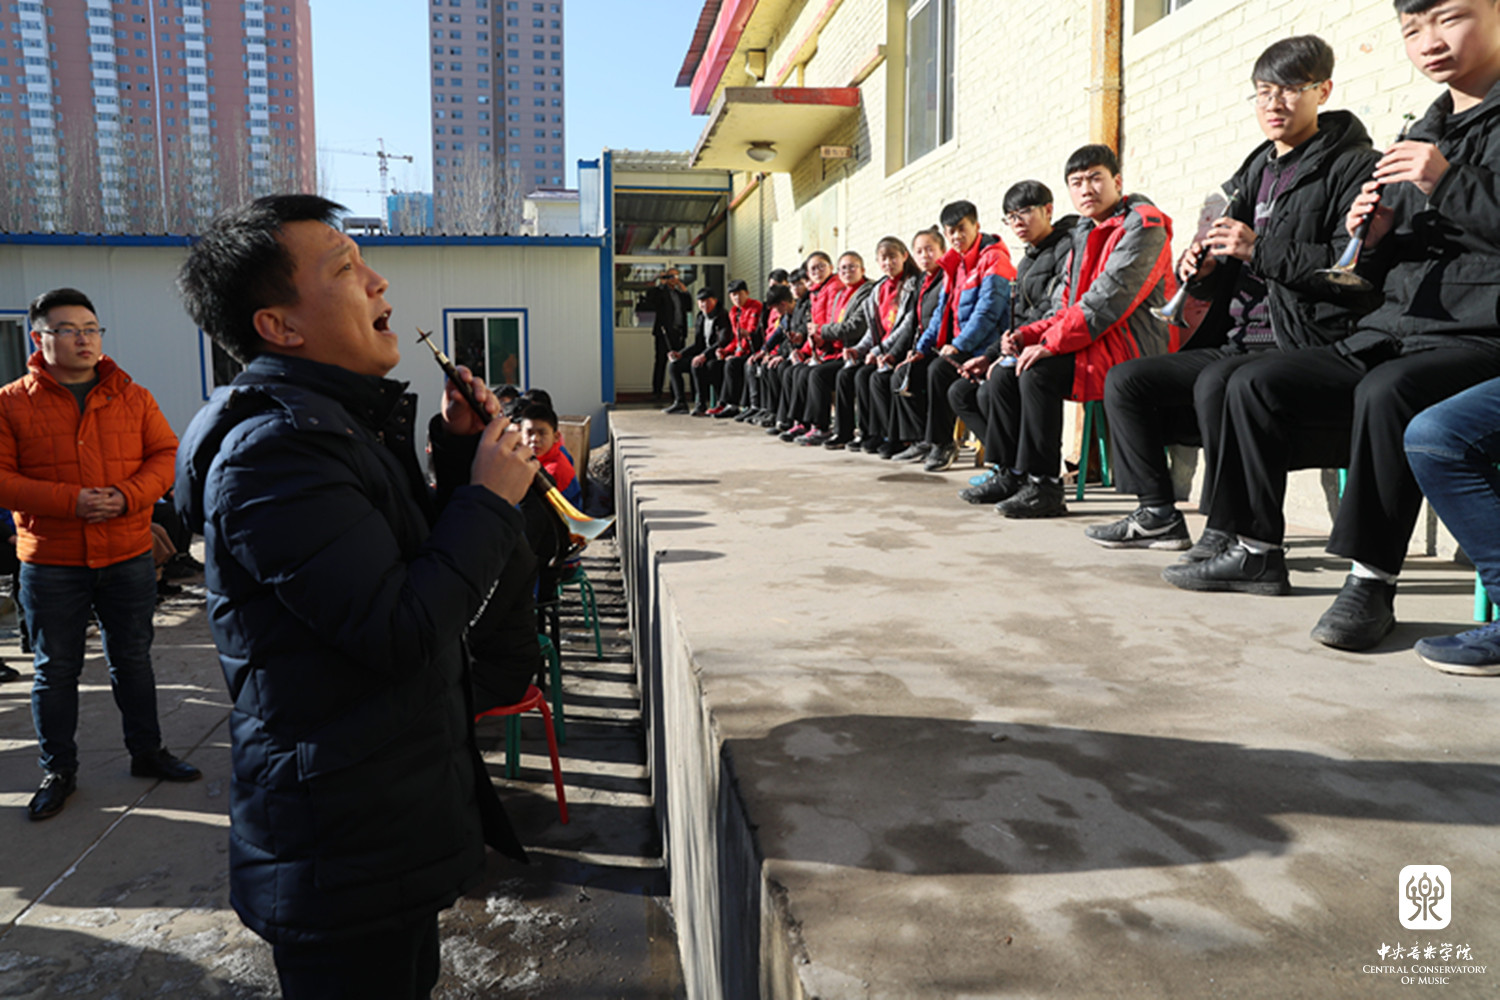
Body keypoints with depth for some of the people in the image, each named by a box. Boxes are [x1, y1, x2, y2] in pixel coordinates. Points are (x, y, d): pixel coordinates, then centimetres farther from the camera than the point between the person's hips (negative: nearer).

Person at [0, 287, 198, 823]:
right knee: (55, 669, 9)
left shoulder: (133, 397, 5)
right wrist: (70, 501, -20)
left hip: (128, 558, 2)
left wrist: (126, 496, -16)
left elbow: (165, 455, 2)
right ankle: (58, 770, 24)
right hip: (50, 564, -2)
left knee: (132, 659, 13)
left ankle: (147, 751, 27)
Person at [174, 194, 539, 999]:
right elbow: (400, 632, -29)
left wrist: (459, 454, 3)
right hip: (342, 848, -10)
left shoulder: (335, 421, 11)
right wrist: (490, 500, -18)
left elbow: (415, 565, 15)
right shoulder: (272, 451, -23)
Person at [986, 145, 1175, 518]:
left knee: (1038, 372, -27)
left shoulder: (1143, 225, -8)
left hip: (1130, 348, -9)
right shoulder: (1086, 235, 20)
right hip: (1094, 347, 9)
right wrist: (1027, 335, 2)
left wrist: (1051, 343, -23)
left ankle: (1043, 487, -23)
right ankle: (1012, 474, 5)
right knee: (1006, 375, 0)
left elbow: (1110, 298, -21)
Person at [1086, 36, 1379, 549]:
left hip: (1308, 346, -8)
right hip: (1238, 342, 8)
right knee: (1124, 380, -2)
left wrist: (1260, 250, -20)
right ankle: (1158, 513, 1)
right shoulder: (1255, 171, 21)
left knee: (1217, 383, -36)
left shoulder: (1354, 165, -2)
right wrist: (1202, 271, 1)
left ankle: (1229, 527, -22)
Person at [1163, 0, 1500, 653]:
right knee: (1254, 385, -4)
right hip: (1396, 329, 8)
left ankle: (1371, 579, -25)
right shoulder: (1421, 135, 21)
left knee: (1386, 392, -36)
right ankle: (1257, 551, 4)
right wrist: (1374, 239, 1)